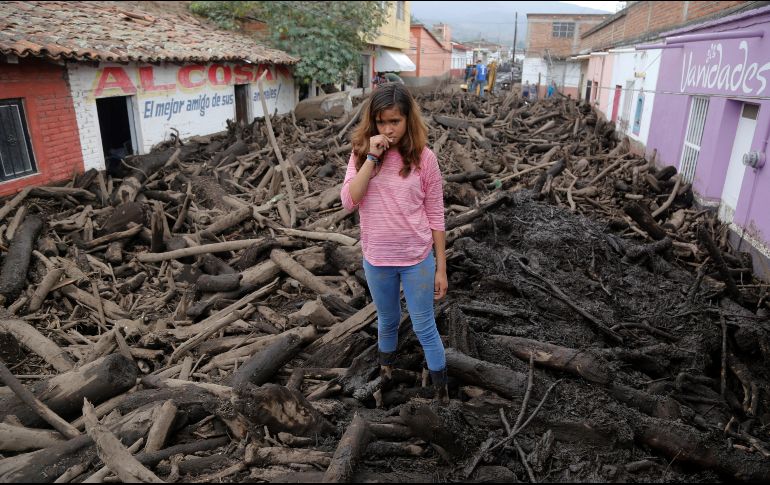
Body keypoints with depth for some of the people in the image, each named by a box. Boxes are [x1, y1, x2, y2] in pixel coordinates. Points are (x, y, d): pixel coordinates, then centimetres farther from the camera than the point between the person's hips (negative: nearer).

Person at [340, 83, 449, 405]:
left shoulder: (423, 158, -10)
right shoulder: (362, 154, -5)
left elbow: (435, 216, -5)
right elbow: (349, 202, -18)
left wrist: (441, 268, -3)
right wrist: (371, 157, -25)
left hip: (417, 259, -2)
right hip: (376, 260, 2)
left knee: (424, 328, 11)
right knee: (387, 322, 23)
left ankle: (441, 390, 32)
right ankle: (385, 372, 49)